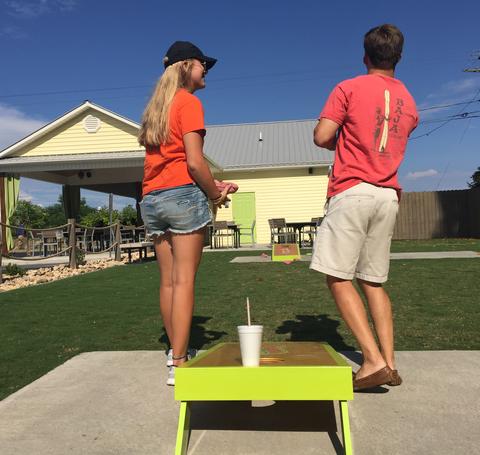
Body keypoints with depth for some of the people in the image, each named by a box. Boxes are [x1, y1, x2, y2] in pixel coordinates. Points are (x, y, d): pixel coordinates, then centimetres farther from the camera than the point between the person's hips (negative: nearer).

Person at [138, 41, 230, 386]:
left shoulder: (156, 106, 21)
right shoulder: (189, 102, -2)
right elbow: (194, 161, -13)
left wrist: (211, 185, 15)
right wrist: (216, 195, 1)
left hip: (151, 199, 8)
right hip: (183, 194, -8)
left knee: (168, 280, 11)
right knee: (184, 279, -6)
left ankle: (176, 352, 20)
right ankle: (179, 364, -3)